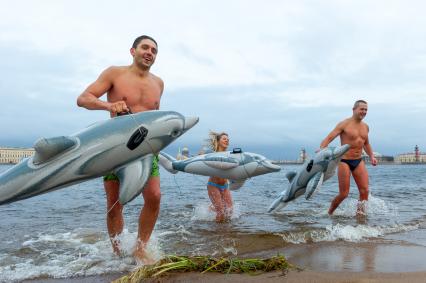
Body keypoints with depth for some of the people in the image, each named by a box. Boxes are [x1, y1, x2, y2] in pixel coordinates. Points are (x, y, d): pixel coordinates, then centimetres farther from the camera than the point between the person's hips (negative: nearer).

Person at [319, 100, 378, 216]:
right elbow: (329, 137, -18)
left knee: (365, 191, -4)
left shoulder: (365, 127, 11)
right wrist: (321, 149, -36)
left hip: (359, 161, 6)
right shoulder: (344, 124, -9)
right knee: (344, 194, -3)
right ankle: (329, 213, 22)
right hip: (344, 161, -6)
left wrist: (371, 156, 13)